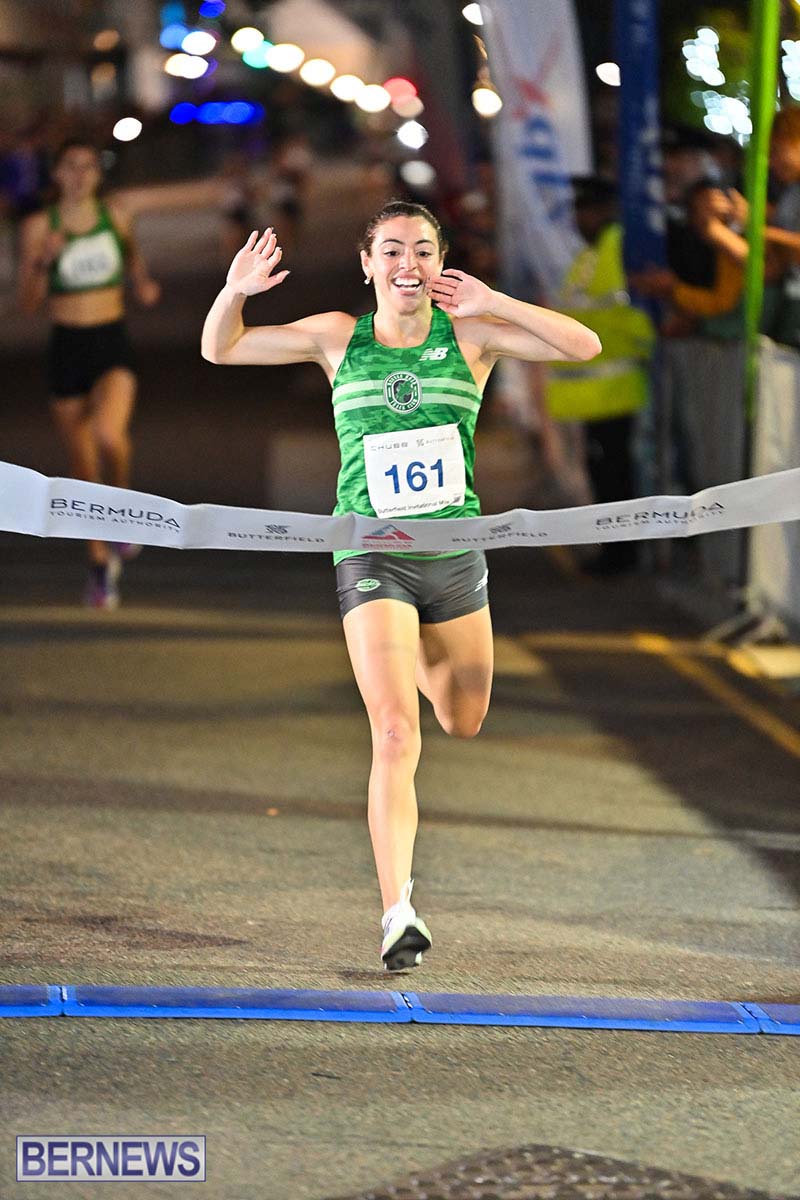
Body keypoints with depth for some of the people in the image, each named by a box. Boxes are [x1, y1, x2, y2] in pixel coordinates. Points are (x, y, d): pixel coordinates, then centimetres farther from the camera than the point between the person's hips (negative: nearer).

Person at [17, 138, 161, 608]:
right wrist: (43, 261, -21)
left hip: (113, 345, 0)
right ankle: (100, 562, 27)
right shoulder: (39, 226, -4)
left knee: (108, 433, -31)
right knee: (84, 469, 9)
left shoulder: (115, 215, 2)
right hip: (67, 348, 1)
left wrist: (144, 283, 2)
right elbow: (29, 302, -5)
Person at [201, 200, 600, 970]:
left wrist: (491, 303, -19)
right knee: (396, 737, -16)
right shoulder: (339, 338, 1)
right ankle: (398, 913, -18)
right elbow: (219, 350, 4)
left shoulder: (471, 333, -1)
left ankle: (420, 658, 58)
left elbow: (584, 345, -11)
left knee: (462, 721, 21)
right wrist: (234, 292, -16)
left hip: (455, 554, 2)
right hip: (371, 558, -2)